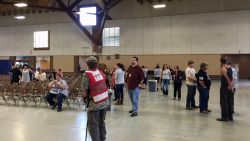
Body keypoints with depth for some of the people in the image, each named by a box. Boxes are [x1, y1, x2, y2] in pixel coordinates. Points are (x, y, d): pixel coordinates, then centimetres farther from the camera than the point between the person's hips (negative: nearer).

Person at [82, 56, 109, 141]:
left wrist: (85, 97, 10)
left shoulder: (87, 74, -13)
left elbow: (85, 89, -10)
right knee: (101, 122, 19)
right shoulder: (101, 73, 3)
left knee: (93, 124, 5)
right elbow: (105, 85, 6)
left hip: (94, 103, -6)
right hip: (105, 102, 6)